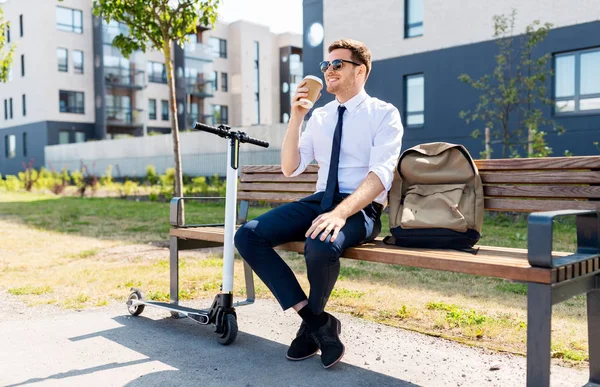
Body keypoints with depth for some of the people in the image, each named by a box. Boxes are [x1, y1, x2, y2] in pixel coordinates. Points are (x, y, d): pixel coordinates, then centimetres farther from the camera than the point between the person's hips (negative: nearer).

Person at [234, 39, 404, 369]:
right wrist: (296, 117, -1)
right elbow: (290, 168, 11)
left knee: (321, 245, -38)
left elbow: (380, 174, -17)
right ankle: (318, 321, -14)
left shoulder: (384, 114, -2)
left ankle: (311, 324, -5)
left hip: (361, 208, -6)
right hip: (319, 201, 6)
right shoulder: (319, 116, 15)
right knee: (248, 236, -15)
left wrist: (341, 213, -34)